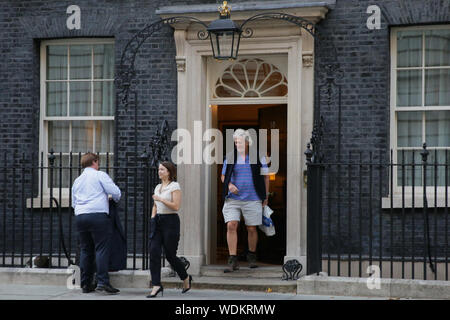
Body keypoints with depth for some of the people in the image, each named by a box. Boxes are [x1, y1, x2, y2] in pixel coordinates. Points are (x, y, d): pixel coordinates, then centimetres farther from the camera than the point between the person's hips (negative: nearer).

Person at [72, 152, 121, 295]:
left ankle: (85, 285, 11)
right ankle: (103, 283, -14)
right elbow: (116, 192, -4)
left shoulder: (77, 180, 21)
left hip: (80, 216, 6)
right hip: (98, 215, -6)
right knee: (102, 249, -7)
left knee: (85, 250, 10)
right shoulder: (100, 175, 2)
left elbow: (74, 203, 24)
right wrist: (116, 199, 16)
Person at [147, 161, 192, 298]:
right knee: (154, 252, -8)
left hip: (170, 221, -7)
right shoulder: (158, 187, 16)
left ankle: (186, 278, 23)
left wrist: (161, 199, -17)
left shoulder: (175, 186, -5)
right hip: (157, 221, 7)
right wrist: (153, 217, 12)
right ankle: (156, 285, -8)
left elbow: (176, 206, -14)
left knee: (170, 255, -1)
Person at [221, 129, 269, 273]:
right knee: (231, 226, -11)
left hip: (252, 199, -1)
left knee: (251, 229, 5)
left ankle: (251, 256, 27)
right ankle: (233, 260, -8)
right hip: (232, 199, 1)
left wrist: (265, 197, 7)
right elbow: (223, 176, 15)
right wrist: (229, 185, -6)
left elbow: (265, 177, 9)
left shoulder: (258, 156, 3)